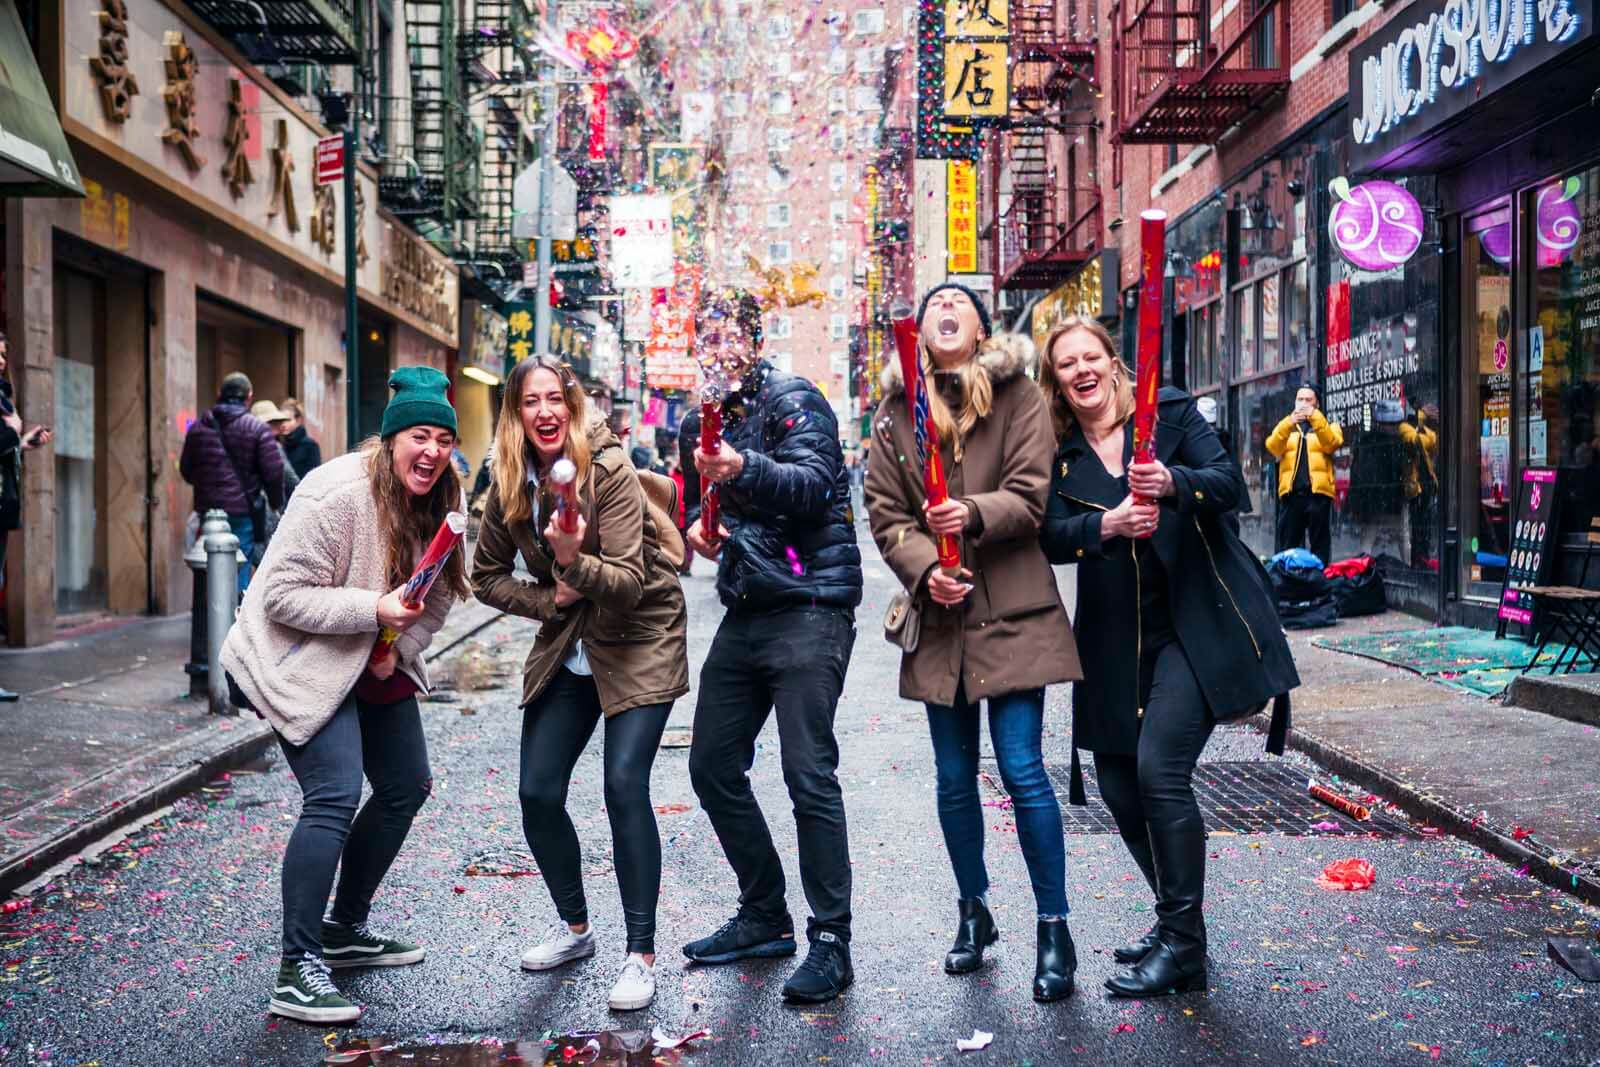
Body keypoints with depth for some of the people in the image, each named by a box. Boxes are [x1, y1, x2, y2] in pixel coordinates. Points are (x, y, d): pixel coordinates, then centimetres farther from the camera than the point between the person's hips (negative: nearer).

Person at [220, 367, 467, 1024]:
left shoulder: (438, 501, -2)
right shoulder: (337, 495, -26)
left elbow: (438, 594, 8)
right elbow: (283, 596, -25)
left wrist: (398, 650, -9)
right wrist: (373, 608, -33)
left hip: (377, 667, 9)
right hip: (304, 661, -9)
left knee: (406, 789, 12)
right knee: (335, 798, -20)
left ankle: (345, 930, 30)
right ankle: (297, 971, -12)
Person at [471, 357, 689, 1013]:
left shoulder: (610, 471, -19)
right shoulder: (510, 485, -3)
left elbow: (629, 584, -24)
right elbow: (486, 576, 8)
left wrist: (575, 561, -42)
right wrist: (547, 599, -9)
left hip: (639, 643, -5)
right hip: (566, 648, 5)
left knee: (624, 785, -18)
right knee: (538, 794, 1)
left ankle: (641, 955, -6)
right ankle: (575, 928, 24)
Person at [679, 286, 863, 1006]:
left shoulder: (793, 400, -6)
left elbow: (816, 483, -23)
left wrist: (745, 468, -40)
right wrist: (697, 523, 5)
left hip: (808, 608, -8)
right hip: (744, 613, 8)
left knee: (809, 775, -11)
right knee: (713, 768, 10)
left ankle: (830, 941, 0)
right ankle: (765, 917, 25)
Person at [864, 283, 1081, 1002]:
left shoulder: (1018, 396, 0)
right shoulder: (897, 411, 8)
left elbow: (1032, 493, -8)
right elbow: (884, 511, 4)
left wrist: (973, 514, -26)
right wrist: (925, 569, -13)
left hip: (1013, 611, -3)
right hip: (940, 617, 3)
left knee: (1022, 769, -5)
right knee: (954, 778, 11)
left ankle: (1054, 929, 9)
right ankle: (973, 914, 30)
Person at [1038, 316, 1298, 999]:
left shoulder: (1171, 412, 2)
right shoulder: (1058, 454, 8)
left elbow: (1229, 483, -9)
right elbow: (1050, 536, -4)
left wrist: (1172, 482, -29)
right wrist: (1106, 525, -24)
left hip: (1196, 621, -4)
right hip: (1115, 641, 5)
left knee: (1159, 770, -16)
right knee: (1119, 788, 6)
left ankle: (1182, 948, -2)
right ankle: (1176, 924, 28)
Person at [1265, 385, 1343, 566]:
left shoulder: (1328, 426, 15)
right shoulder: (1285, 426, 19)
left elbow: (1332, 444, -8)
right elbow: (1273, 448, -2)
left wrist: (1316, 418, -17)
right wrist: (1289, 423, -16)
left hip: (1318, 491, -1)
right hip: (1291, 492, 1)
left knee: (1320, 543, 0)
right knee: (1287, 545, 1)